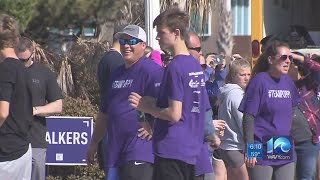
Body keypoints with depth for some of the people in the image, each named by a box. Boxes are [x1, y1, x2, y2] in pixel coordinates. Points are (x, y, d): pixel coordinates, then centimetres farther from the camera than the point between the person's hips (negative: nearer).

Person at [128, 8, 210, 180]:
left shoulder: (175, 67, -15)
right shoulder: (196, 66, 12)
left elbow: (174, 114, -19)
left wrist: (148, 108, -4)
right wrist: (156, 103, 15)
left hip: (171, 149, -9)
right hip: (191, 150, 9)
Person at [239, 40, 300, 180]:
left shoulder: (287, 81, 10)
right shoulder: (260, 80, -9)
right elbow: (249, 116, -11)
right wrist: (250, 149, -16)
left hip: (285, 153, 6)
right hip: (262, 154, -6)